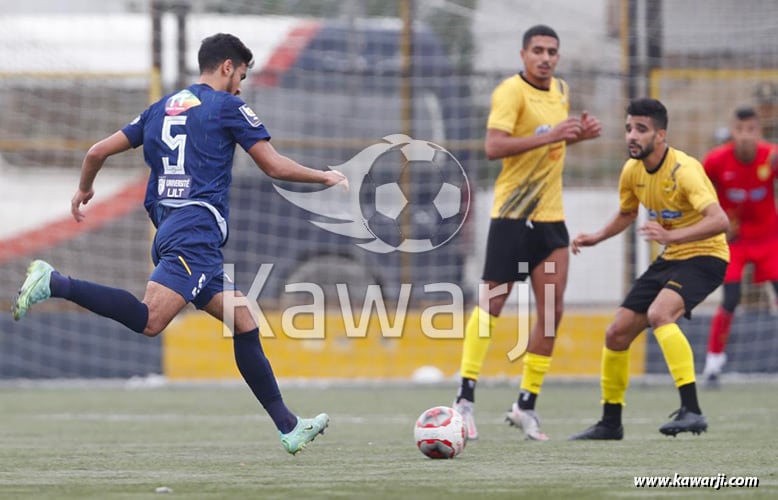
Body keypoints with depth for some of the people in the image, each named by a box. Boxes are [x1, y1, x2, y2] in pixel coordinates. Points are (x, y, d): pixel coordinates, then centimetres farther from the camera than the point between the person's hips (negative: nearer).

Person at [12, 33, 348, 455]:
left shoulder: (162, 108, 21)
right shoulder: (228, 107, 3)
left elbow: (98, 152, 20)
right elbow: (275, 166, 2)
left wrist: (83, 190, 39)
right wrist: (325, 177, 18)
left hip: (168, 229, 9)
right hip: (197, 229, -9)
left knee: (244, 324, 11)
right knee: (150, 320, -25)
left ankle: (289, 427, 11)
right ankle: (55, 284, -31)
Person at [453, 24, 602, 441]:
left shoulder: (560, 90, 12)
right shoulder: (511, 91, -12)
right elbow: (494, 146, -24)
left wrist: (578, 134, 8)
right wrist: (548, 136, -28)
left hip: (550, 217, 7)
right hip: (512, 214, -7)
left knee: (552, 311, 1)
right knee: (492, 304, -6)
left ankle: (526, 406, 9)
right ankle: (466, 398, 0)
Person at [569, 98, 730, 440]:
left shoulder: (683, 170, -24)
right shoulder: (632, 171, 0)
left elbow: (719, 220, -36)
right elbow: (627, 213, 22)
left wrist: (671, 236, -46)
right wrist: (597, 237, 5)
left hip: (704, 257, -8)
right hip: (669, 259, 8)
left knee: (659, 313, -33)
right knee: (617, 333, 5)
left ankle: (692, 411, -34)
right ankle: (610, 422, 23)